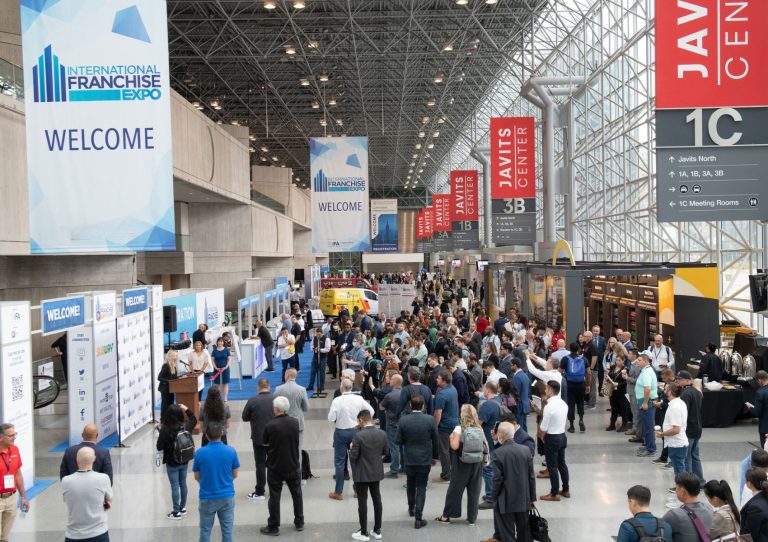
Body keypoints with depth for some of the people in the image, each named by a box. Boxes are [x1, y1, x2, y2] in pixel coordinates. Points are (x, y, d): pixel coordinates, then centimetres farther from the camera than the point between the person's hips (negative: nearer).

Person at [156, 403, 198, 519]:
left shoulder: (166, 430, -24)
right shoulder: (186, 426, -10)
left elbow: (159, 447, -16)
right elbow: (194, 420, 13)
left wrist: (161, 431, -8)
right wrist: (187, 409, 9)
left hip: (172, 463, -5)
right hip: (184, 461, 5)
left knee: (175, 486, 6)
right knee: (183, 484, 19)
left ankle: (176, 512, 15)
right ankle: (183, 508, 34)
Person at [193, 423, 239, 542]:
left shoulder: (199, 453, -12)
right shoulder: (231, 451, -10)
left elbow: (197, 477, 0)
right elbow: (235, 474, 1)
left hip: (207, 498, -1)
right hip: (227, 496, 1)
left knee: (205, 531, 13)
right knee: (227, 531, 10)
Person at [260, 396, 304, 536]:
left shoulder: (270, 425, -19)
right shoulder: (295, 422, -7)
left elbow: (265, 443, -4)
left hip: (275, 467, -3)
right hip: (293, 466, 3)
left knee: (275, 497, 7)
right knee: (297, 493, 18)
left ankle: (273, 527, 15)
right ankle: (299, 523, 28)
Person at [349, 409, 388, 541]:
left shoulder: (359, 436, -21)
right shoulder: (382, 434, -5)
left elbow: (353, 456, -18)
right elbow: (385, 451, 5)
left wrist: (351, 448, 2)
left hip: (362, 474, -5)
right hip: (376, 472, 5)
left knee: (362, 502, 5)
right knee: (377, 499, 15)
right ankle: (377, 530, 23)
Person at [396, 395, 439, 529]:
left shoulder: (403, 420, -13)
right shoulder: (430, 420, -13)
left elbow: (398, 440, -8)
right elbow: (435, 440, -4)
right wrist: (435, 456, 10)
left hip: (409, 459, 1)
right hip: (425, 459, -1)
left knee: (410, 485, 23)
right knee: (421, 488, 5)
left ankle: (411, 508, 41)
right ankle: (418, 518, 3)